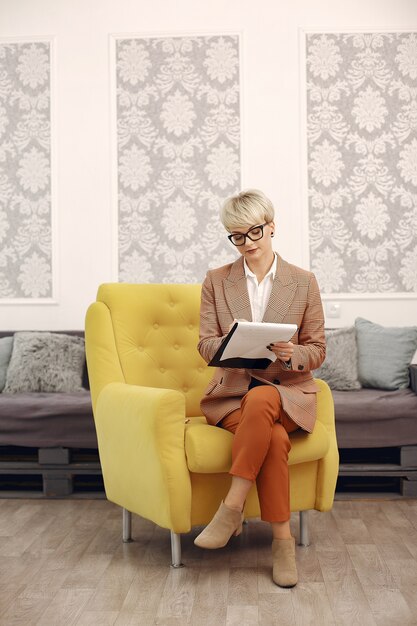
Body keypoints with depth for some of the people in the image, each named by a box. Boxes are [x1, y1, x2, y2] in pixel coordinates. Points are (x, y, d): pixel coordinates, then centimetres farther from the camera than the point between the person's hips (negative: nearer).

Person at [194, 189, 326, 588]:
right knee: (275, 439, -33)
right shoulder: (216, 281, 8)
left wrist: (291, 355, -18)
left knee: (260, 400, -38)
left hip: (288, 392, 0)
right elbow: (205, 344, 3)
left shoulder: (303, 282, 6)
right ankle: (282, 540, -18)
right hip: (231, 391, 1)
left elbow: (317, 350, 6)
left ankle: (232, 507, -27)